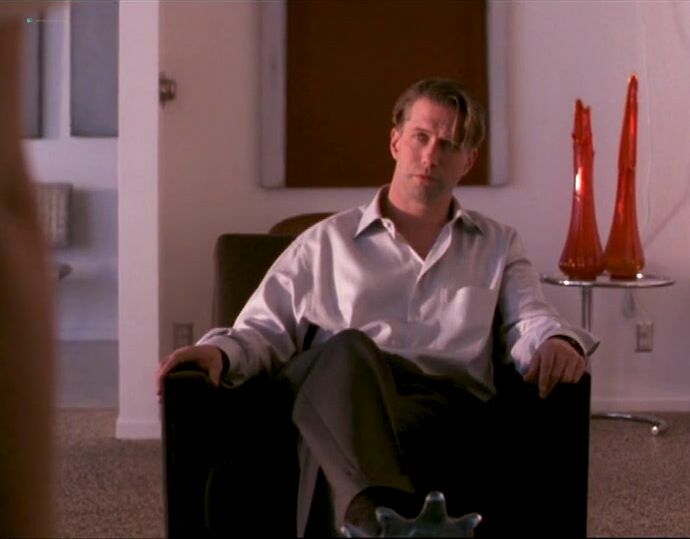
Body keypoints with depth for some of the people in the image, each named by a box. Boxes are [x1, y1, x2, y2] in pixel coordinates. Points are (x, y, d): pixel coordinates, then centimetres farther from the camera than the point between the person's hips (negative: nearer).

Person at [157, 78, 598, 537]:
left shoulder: (499, 246, 29)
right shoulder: (327, 242, 25)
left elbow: (530, 320, 14)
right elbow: (268, 327, 18)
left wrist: (557, 342, -12)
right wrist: (221, 352, -6)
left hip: (452, 404, 1)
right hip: (346, 398, -1)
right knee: (347, 350, -40)